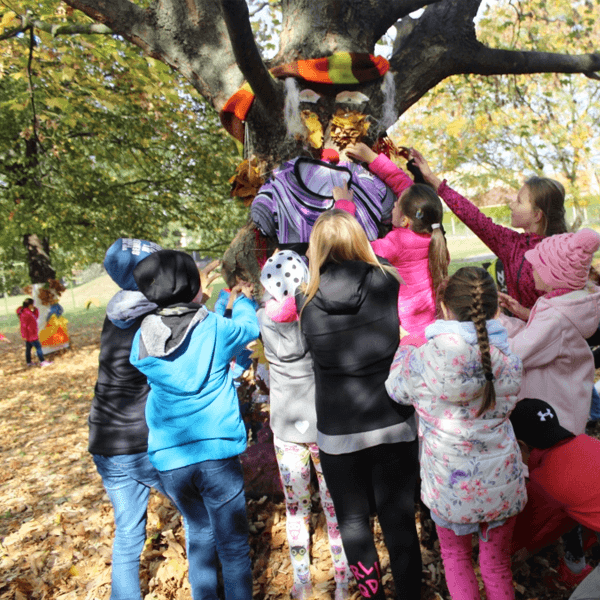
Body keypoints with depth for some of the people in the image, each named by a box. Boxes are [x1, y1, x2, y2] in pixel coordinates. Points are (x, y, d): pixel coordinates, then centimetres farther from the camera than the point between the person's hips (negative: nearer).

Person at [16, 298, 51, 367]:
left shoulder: (28, 312, 10)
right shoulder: (24, 313, -20)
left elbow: (35, 317, 21)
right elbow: (23, 325, -21)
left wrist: (35, 309, 6)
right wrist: (24, 336, -21)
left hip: (32, 334, 10)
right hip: (30, 335, -10)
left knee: (28, 348, 16)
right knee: (38, 347, -6)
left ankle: (29, 362, 24)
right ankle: (42, 362, -3)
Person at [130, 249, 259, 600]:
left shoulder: (142, 341, 0)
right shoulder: (217, 329, -10)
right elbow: (249, 328, 9)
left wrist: (226, 303, 23)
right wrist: (242, 302, 30)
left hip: (169, 459, 4)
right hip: (216, 453, -4)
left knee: (199, 532, 25)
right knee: (233, 544, 13)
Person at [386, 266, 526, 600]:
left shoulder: (418, 361, -23)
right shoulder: (510, 362, -14)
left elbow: (395, 390, -2)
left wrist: (406, 347, 14)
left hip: (450, 488, -2)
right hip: (502, 485, 2)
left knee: (455, 555, 27)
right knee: (497, 564, 25)